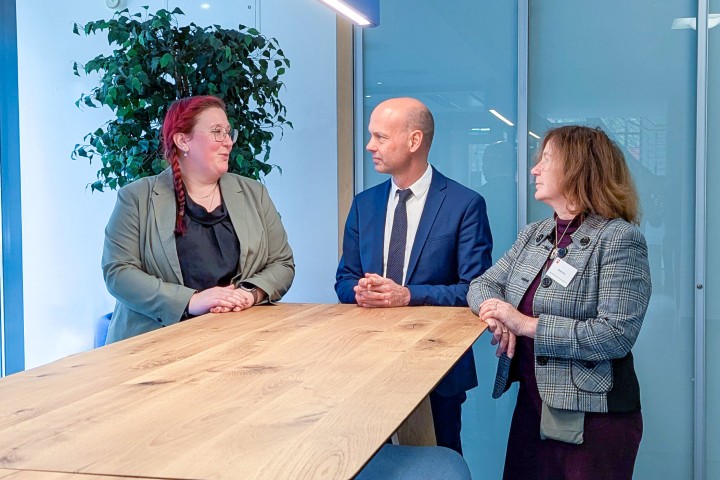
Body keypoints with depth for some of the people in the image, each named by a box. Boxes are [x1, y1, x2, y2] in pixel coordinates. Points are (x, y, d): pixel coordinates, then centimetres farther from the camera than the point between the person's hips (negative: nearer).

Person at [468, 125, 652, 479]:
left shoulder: (618, 239, -14)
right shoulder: (533, 235, 9)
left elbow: (617, 335, -22)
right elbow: (482, 285, 10)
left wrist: (527, 324, -22)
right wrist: (496, 313, -13)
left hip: (592, 418, -6)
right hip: (533, 404, 7)